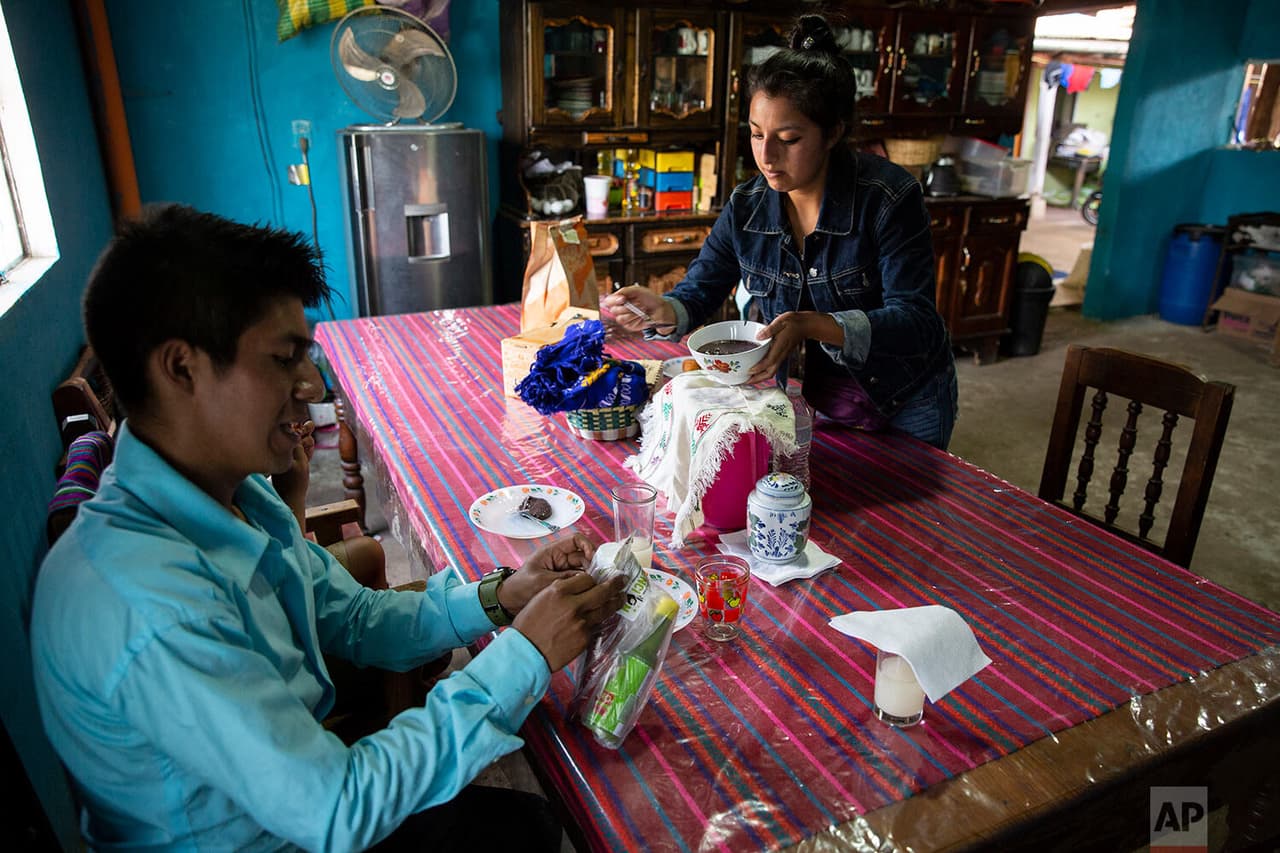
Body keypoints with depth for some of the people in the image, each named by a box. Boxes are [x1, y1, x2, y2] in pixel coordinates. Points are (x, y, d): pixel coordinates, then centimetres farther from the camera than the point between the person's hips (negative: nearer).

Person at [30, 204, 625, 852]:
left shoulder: (235, 492, -7)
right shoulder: (147, 605, -36)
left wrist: (499, 597, -13)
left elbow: (353, 620, 2)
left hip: (299, 793, 7)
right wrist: (524, 657, -27)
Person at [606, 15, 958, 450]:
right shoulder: (746, 207, -10)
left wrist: (813, 325, -44)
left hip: (906, 404, -3)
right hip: (808, 397, 3)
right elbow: (697, 293, -6)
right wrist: (663, 311, -31)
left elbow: (915, 323, -28)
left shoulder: (889, 197, -23)